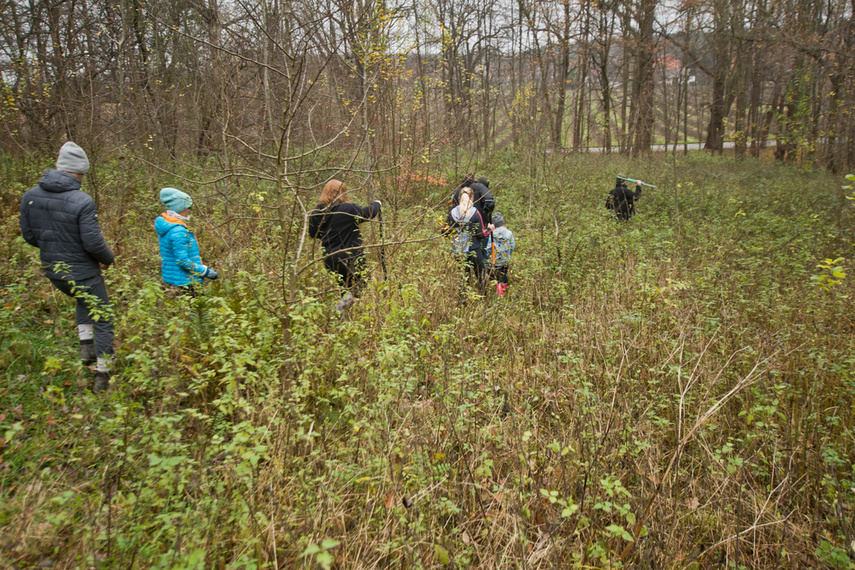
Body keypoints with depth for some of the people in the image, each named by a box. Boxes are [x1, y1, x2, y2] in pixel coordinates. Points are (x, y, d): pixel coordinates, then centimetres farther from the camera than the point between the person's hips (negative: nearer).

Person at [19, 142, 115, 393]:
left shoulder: (30, 196, -4)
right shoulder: (82, 201, -24)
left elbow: (29, 235, 5)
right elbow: (93, 243, -22)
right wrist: (109, 258, -2)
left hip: (52, 270, 6)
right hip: (82, 272, -6)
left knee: (82, 300, 35)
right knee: (102, 318, 11)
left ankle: (86, 344, 25)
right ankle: (102, 376, 16)